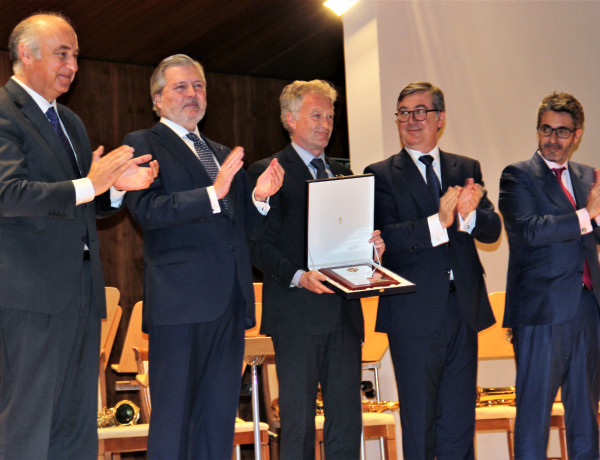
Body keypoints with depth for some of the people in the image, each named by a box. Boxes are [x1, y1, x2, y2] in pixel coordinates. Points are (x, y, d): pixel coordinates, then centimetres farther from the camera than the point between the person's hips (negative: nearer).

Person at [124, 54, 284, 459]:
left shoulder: (224, 155, 24)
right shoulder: (143, 144, 3)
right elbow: (147, 209, -13)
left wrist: (259, 197, 1)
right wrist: (212, 194, -24)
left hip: (230, 301, 7)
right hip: (180, 301, -7)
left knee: (220, 415, 8)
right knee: (173, 415, -5)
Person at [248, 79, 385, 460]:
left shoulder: (343, 174, 20)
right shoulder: (266, 172, -1)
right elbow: (260, 245, -8)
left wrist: (372, 246, 0)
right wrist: (297, 276, -22)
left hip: (344, 311, 6)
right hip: (296, 313, -6)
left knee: (347, 417, 6)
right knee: (298, 418, -2)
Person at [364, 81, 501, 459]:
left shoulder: (467, 169, 12)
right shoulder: (381, 175, 1)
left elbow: (492, 231, 3)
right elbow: (385, 239, -12)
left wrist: (469, 214, -19)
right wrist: (437, 223, -24)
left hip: (464, 310, 4)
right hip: (414, 314, -3)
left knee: (460, 419, 9)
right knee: (419, 420, 3)